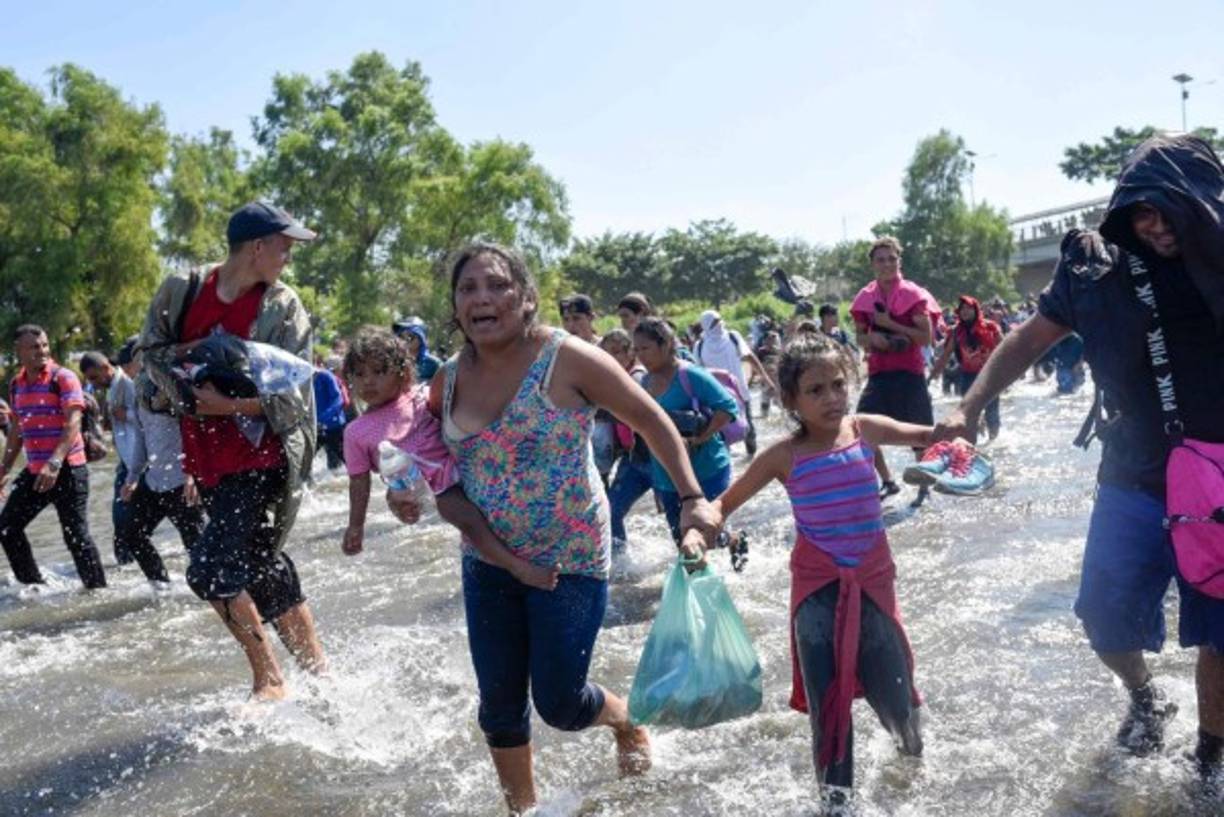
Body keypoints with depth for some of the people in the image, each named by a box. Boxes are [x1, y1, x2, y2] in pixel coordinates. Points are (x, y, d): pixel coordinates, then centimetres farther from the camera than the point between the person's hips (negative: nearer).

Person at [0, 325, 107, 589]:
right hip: (34, 471, 7)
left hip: (67, 470, -7)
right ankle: (33, 584, 22)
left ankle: (98, 589, 4)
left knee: (76, 535, -6)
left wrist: (54, 463, -31)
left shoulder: (64, 378, -10)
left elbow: (73, 424, -20)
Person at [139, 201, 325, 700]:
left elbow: (291, 394, -12)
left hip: (259, 458, -5)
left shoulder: (283, 308, -7)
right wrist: (184, 395, -6)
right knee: (262, 569, 13)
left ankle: (268, 681, 2)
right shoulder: (182, 290, 2)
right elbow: (151, 349, 10)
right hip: (206, 457, 5)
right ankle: (317, 672, 26)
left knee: (210, 567, -13)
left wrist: (230, 405, -23)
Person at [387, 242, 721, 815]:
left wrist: (692, 498, -15)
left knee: (559, 702, 1)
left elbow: (652, 421, -9)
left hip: (570, 559, -5)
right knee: (499, 704, 10)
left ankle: (627, 721, 36)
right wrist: (406, 490, -2)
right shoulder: (449, 380, -1)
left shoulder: (566, 359, -17)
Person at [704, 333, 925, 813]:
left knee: (893, 692, 7)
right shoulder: (785, 456, -7)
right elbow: (725, 503, 0)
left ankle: (915, 756, 41)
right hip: (817, 585, -1)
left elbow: (926, 437, 10)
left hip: (873, 579, 1)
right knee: (826, 698, 3)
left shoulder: (865, 430, -3)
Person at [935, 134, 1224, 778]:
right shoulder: (1099, 270, -5)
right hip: (1135, 477, 1)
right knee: (1106, 616, 2)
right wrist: (970, 406, -5)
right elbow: (1029, 339, 2)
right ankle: (1145, 699, 36)